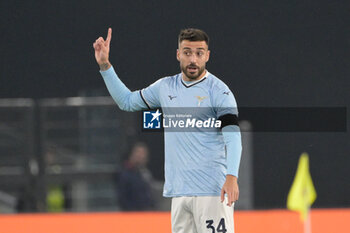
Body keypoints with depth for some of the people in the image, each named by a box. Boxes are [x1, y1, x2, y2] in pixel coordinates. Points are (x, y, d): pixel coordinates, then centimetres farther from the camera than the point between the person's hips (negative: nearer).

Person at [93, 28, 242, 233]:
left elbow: (233, 136, -14)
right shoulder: (166, 87, 15)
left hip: (212, 191, -6)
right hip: (179, 192, 6)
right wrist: (105, 64, 21)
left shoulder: (219, 91, -5)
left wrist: (232, 177, -28)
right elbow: (127, 101, 29)